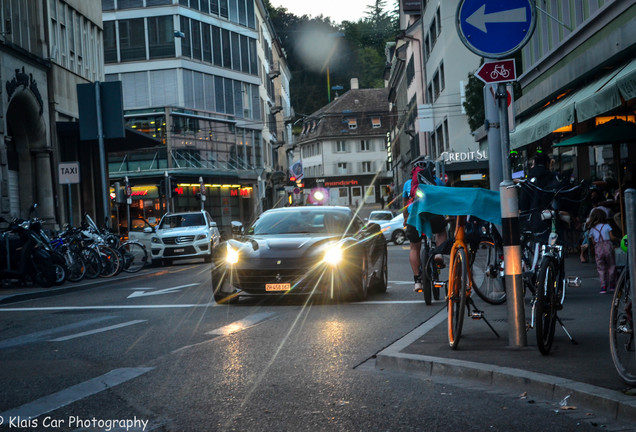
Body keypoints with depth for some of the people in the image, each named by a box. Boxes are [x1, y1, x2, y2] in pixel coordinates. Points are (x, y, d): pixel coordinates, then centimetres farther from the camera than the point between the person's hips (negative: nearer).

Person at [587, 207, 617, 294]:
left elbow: (593, 242, 8)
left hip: (598, 248, 1)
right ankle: (612, 285, 16)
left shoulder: (592, 229, 6)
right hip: (608, 246, -1)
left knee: (601, 268, 5)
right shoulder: (606, 226, 0)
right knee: (611, 266, 12)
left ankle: (603, 286, -4)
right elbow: (612, 237, 0)